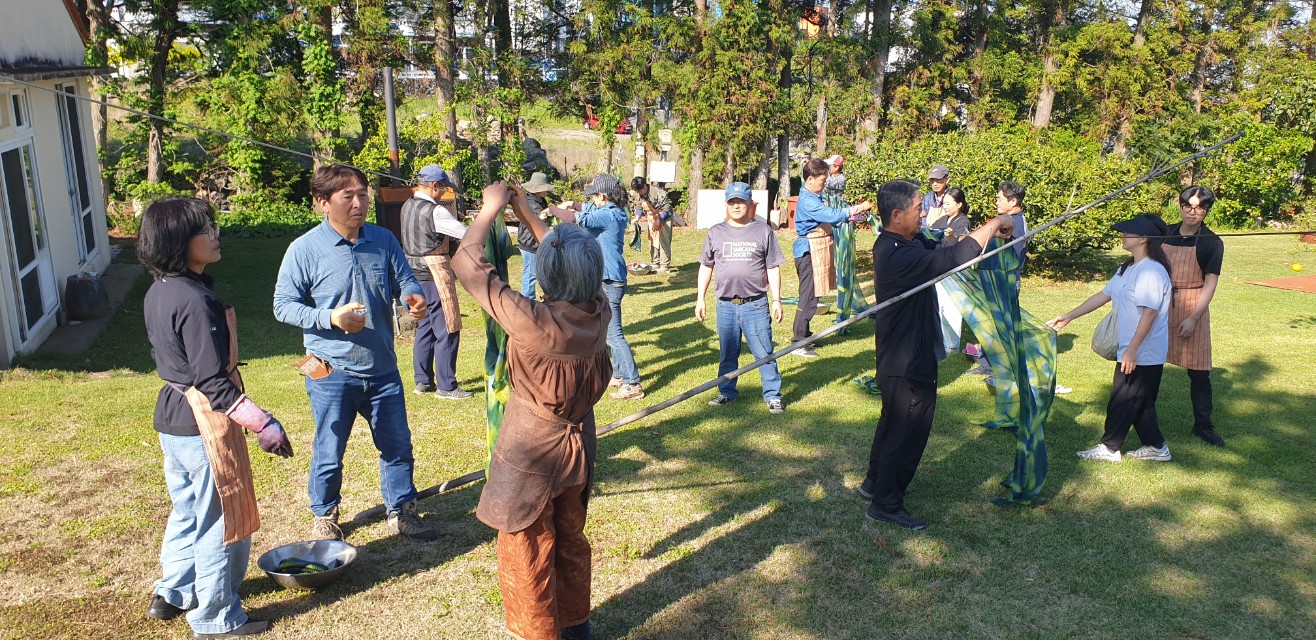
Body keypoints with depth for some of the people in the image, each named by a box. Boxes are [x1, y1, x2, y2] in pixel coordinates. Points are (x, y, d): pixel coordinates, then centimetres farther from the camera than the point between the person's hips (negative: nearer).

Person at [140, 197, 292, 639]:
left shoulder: (157, 293, 5)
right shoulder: (196, 301, -24)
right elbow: (213, 381, -26)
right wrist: (262, 424, -24)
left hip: (172, 418, 9)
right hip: (205, 424, -9)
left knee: (187, 510, 25)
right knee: (220, 520, 5)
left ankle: (172, 593, 39)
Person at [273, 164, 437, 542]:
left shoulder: (383, 240, 1)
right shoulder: (305, 249, -10)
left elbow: (404, 281, 5)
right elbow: (283, 306, -7)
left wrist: (414, 298, -19)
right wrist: (331, 318, -22)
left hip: (382, 370, 4)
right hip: (332, 374, -4)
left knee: (398, 445, 14)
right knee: (329, 454, 10)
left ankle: (401, 512, 32)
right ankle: (324, 517, 33)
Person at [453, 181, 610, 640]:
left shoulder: (532, 322, -31)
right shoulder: (600, 311, -14)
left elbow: (466, 262, -22)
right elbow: (574, 265, 7)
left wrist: (491, 208, -8)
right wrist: (526, 214, 10)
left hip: (529, 460, -6)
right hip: (578, 448, 7)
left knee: (526, 559, 13)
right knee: (571, 542, 26)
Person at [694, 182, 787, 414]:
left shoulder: (763, 231, 3)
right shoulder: (716, 232, 8)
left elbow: (773, 268, 5)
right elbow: (706, 267, 14)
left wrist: (776, 300, 1)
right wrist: (700, 299, 10)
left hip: (756, 304, -2)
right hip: (726, 305, 2)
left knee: (764, 353, -2)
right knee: (727, 353, 12)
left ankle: (773, 395, 8)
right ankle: (727, 392, 27)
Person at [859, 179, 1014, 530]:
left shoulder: (899, 244, 2)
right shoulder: (898, 256, -30)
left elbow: (937, 248, 7)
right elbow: (955, 258, -35)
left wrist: (987, 231, -9)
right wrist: (993, 224, -20)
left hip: (899, 359, 11)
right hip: (909, 365, -11)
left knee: (893, 421, 26)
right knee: (908, 433, 4)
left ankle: (875, 482, 42)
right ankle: (886, 504, 17)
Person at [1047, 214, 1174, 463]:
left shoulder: (1152, 271, -20)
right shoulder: (1128, 268, 11)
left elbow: (1150, 313, -25)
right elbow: (1103, 296, 16)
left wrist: (1132, 349, -27)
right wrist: (1068, 317, 16)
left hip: (1143, 353, -10)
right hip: (1132, 350, 10)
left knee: (1123, 401, 1)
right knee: (1139, 402, 16)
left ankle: (1109, 448, 13)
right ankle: (1155, 447, 25)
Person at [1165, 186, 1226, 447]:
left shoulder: (1211, 243, -5)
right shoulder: (1166, 234, 5)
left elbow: (1210, 284, -8)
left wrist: (1193, 318, -15)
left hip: (1192, 308, -3)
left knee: (1199, 371, 0)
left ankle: (1202, 425, 13)